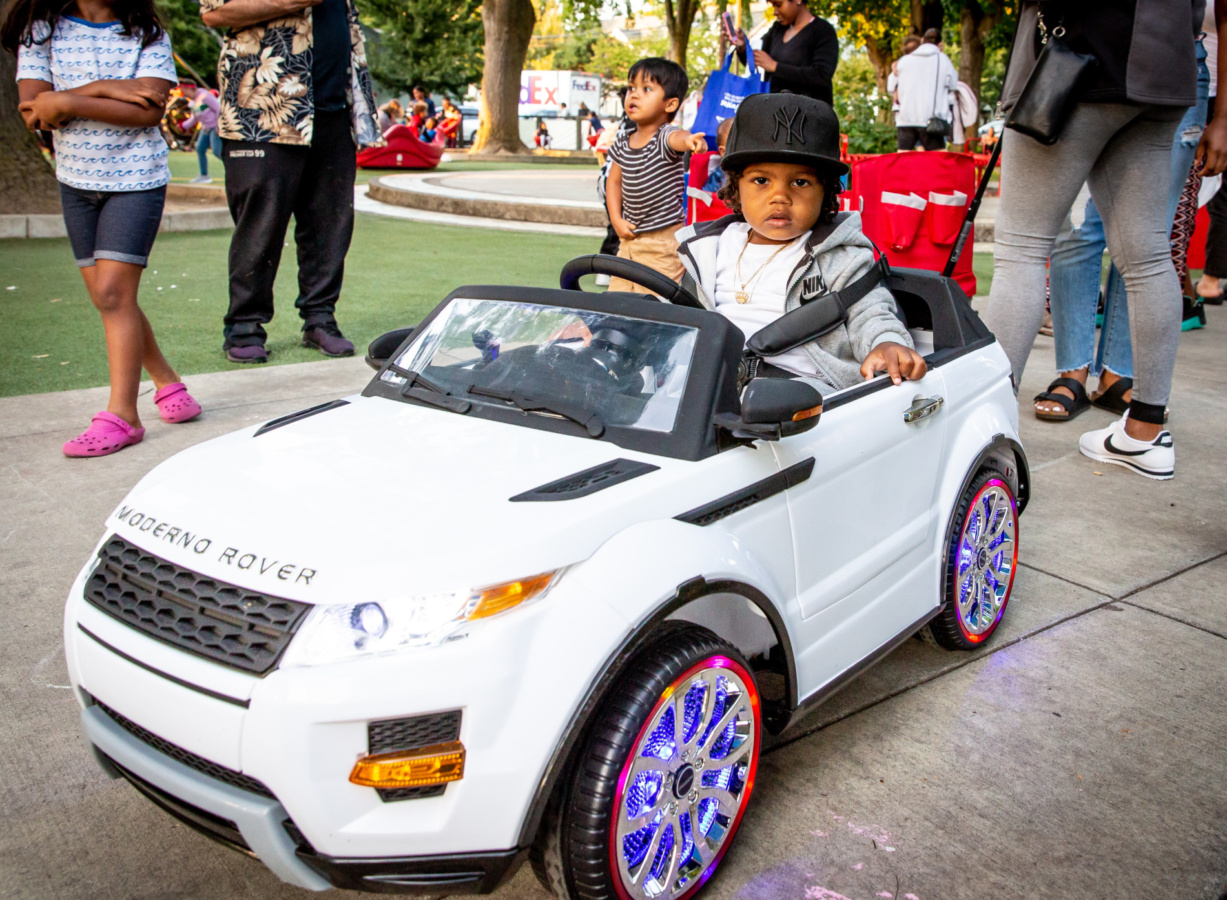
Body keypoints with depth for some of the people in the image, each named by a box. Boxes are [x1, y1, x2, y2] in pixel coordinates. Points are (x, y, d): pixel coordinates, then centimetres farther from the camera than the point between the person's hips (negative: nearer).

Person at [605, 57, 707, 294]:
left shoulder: (665, 135, -14)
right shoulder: (623, 141, 5)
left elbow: (677, 138, -39)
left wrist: (689, 140, -64)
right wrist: (617, 220, 4)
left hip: (664, 240, -7)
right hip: (629, 238, 7)